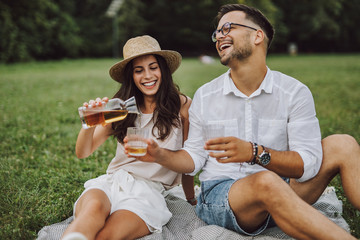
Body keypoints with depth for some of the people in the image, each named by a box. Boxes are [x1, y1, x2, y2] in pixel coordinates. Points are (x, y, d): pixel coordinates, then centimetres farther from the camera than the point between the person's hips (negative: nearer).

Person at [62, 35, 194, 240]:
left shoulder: (182, 105, 4)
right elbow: (83, 153, 5)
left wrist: (191, 200, 19)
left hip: (150, 190, -1)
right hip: (112, 182, 2)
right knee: (94, 206, -39)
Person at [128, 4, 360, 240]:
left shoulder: (295, 92, -2)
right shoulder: (204, 96, 4)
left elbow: (308, 165, -11)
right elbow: (194, 158, 6)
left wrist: (254, 153, -27)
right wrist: (161, 155, -14)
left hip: (280, 192, 2)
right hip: (219, 192, -1)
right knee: (266, 182, -36)